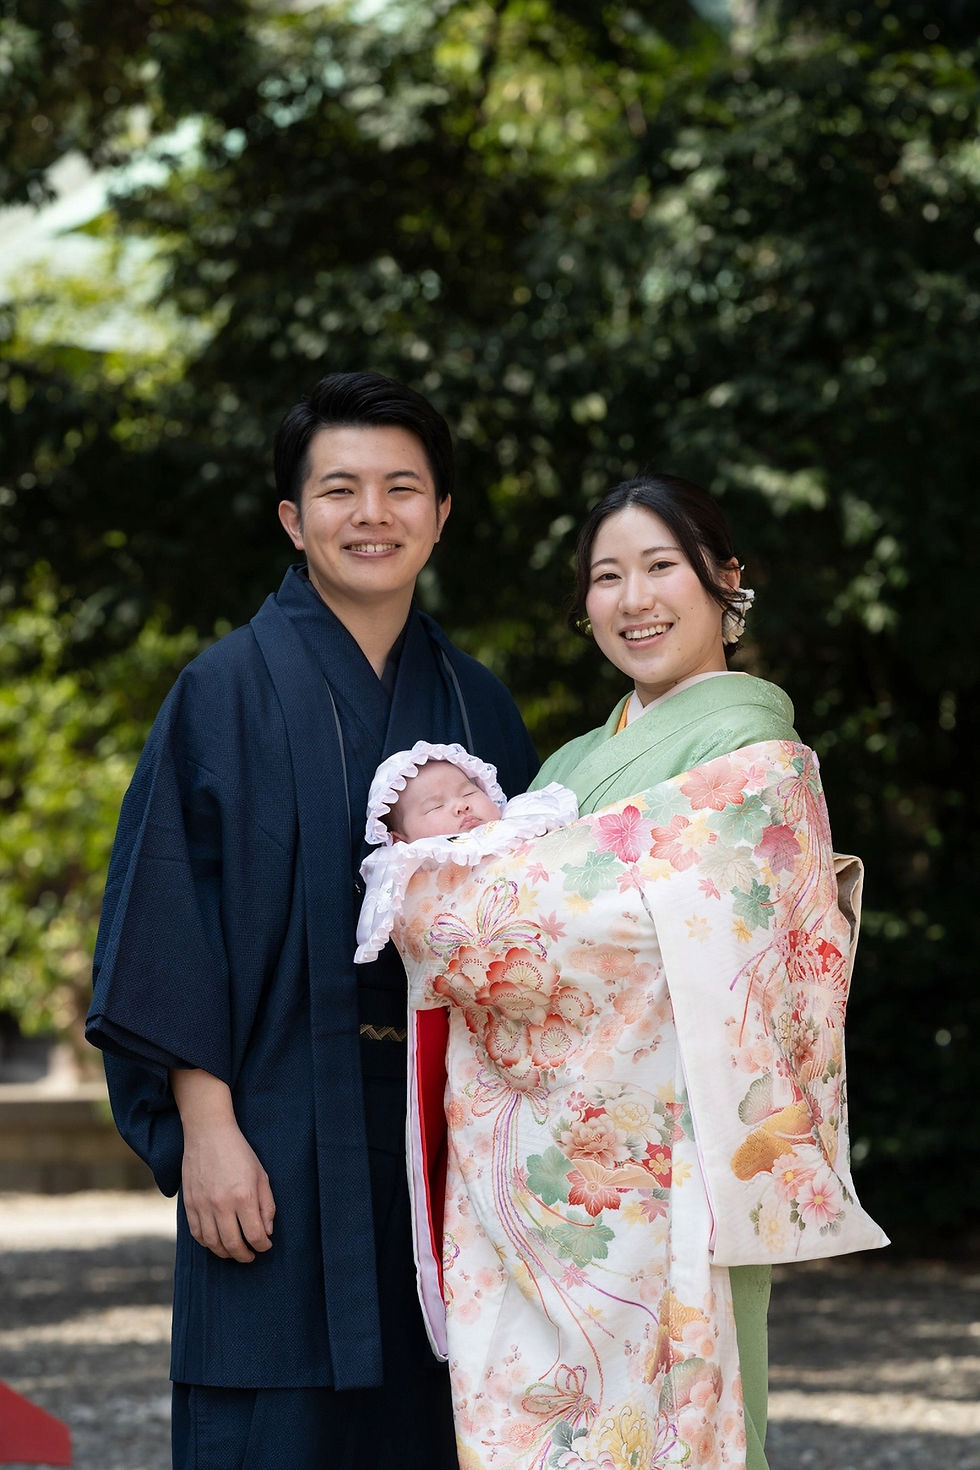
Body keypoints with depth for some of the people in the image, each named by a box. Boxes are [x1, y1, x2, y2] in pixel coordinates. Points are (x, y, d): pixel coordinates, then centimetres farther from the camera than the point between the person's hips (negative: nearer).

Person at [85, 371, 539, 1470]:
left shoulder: (475, 707, 12)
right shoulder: (229, 690, -2)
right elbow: (167, 915, -7)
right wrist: (205, 1125, -14)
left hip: (447, 1135, 4)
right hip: (283, 1148, -4)